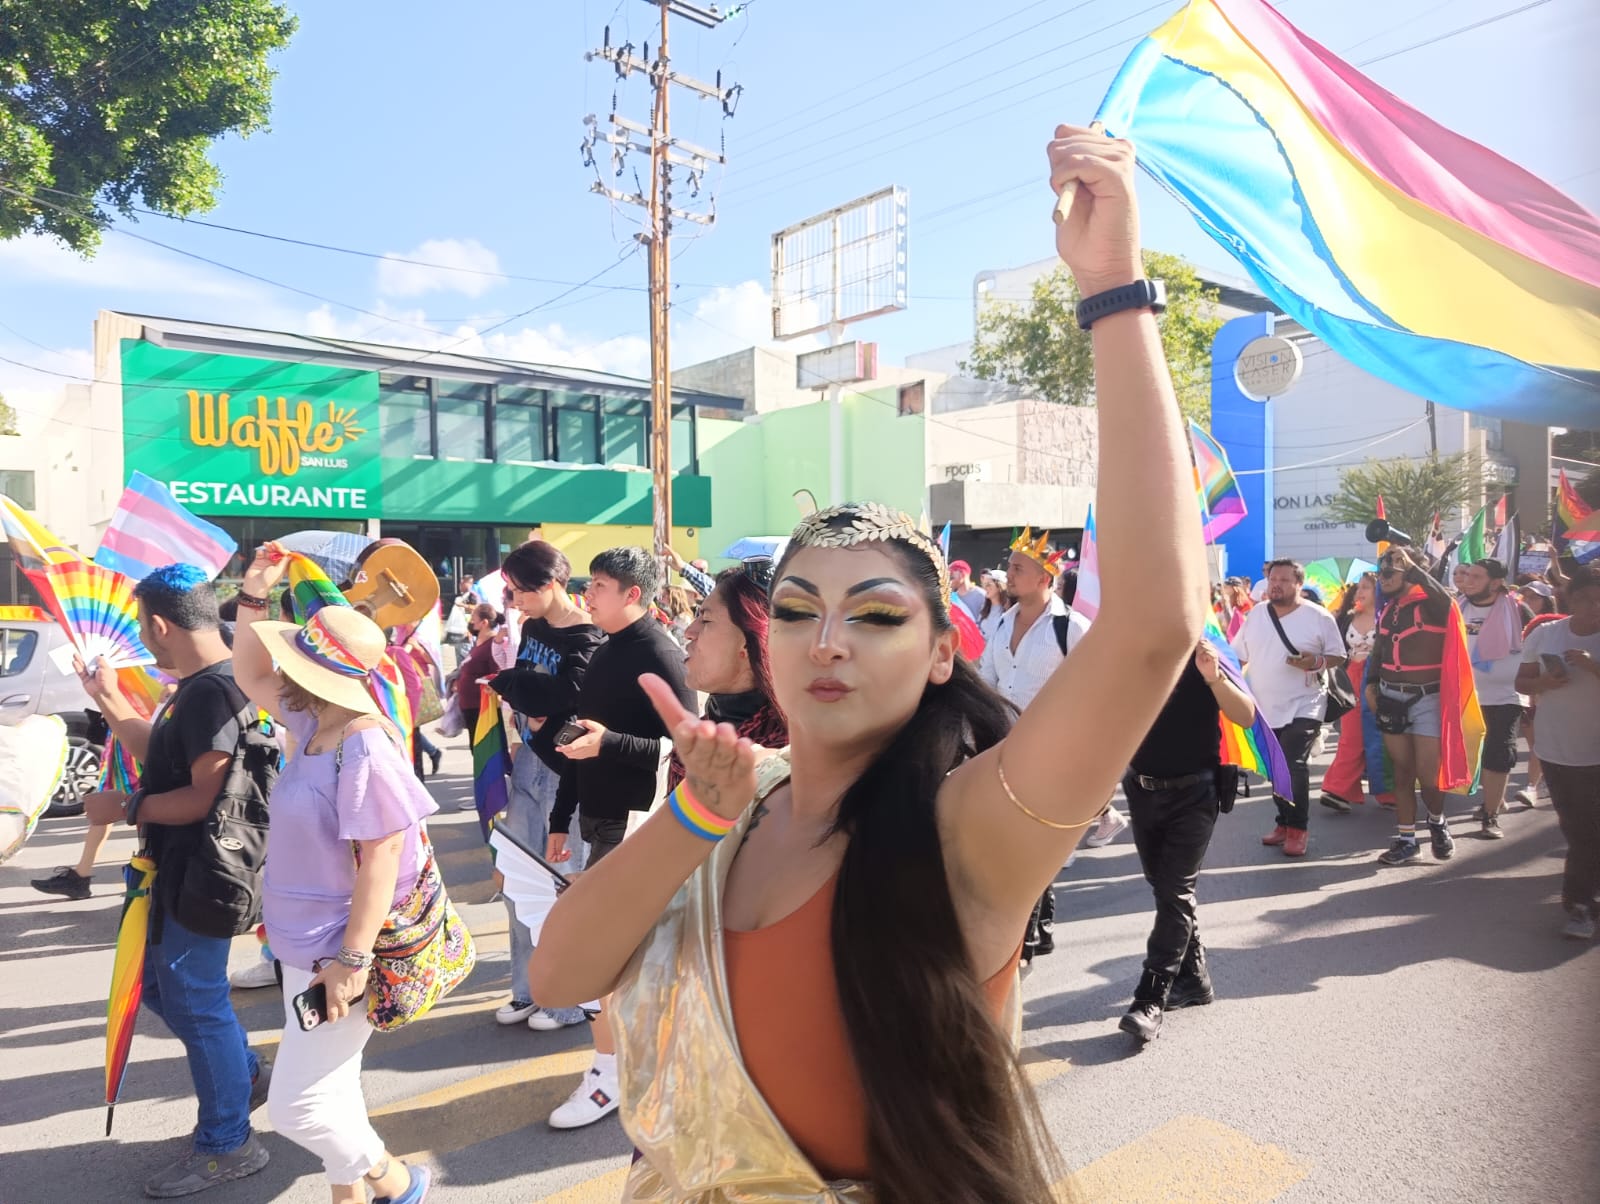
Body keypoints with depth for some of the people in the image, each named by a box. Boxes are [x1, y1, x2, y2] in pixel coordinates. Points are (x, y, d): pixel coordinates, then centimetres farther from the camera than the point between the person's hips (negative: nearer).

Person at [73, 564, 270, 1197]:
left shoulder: (212, 693, -24)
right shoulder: (200, 687, 9)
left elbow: (204, 796, -28)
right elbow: (161, 756, 17)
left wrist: (126, 808, -16)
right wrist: (110, 702, 20)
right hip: (180, 869, 10)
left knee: (195, 1002, 2)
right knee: (157, 982, 23)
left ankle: (227, 1145, 19)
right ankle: (245, 1073, 37)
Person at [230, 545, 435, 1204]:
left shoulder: (365, 748, -27)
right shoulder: (314, 722, 2)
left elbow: (382, 858, -27)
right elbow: (249, 674, 17)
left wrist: (352, 959, -25)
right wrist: (254, 596, 6)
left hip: (338, 952, -9)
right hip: (308, 944, 9)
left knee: (297, 1106, 1)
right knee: (327, 1088, 21)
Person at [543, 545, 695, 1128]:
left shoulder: (659, 655, -14)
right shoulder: (606, 653, 12)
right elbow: (581, 739, 15)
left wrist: (608, 742, -29)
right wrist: (561, 818, 16)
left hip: (633, 823, -8)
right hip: (603, 818, 8)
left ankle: (610, 1071, 12)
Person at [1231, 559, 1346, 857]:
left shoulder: (1319, 617, -5)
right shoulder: (1255, 615, 6)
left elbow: (1338, 656, -2)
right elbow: (1238, 656, 11)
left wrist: (1316, 662, -21)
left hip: (1303, 707, -4)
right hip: (1264, 707, 5)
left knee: (1294, 766, -13)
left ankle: (1297, 829, 0)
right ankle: (1285, 822, 26)